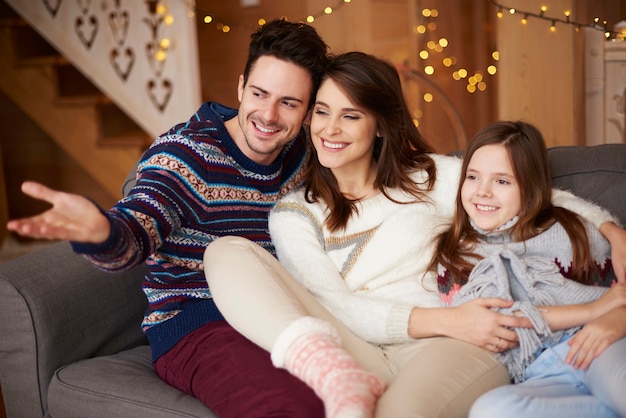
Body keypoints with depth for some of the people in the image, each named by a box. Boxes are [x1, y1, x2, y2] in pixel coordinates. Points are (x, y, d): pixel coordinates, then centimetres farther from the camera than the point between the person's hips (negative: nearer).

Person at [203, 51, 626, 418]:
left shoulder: (432, 178, 15)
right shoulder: (293, 214, 14)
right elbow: (336, 307, -1)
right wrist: (447, 320, -14)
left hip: (450, 348, -3)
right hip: (356, 354, 3)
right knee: (229, 252, -21)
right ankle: (343, 380, -35)